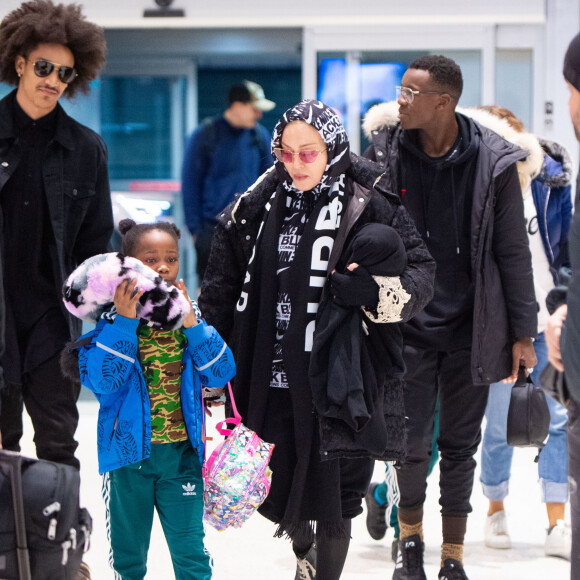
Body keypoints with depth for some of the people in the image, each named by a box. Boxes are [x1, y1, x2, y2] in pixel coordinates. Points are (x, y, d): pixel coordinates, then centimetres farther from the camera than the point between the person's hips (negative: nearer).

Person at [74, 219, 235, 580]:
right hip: (129, 454, -2)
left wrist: (192, 325, -17)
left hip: (182, 454, 2)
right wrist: (124, 322, -26)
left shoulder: (190, 315, 2)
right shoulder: (110, 318, -8)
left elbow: (221, 374, -5)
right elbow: (99, 380, -21)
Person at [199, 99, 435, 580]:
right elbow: (220, 292, 12)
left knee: (332, 500, 2)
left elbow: (421, 275, -3)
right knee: (274, 488, 12)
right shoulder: (257, 208, 6)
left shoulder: (368, 208, -4)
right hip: (270, 379, 3)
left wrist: (372, 290, -23)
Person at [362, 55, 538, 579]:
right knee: (412, 443, -2)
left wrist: (522, 332, 0)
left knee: (460, 446, 8)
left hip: (471, 330, 0)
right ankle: (410, 536, 25)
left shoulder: (492, 162, -7)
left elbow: (513, 252, -1)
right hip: (408, 325, 0)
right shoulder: (385, 153, -4)